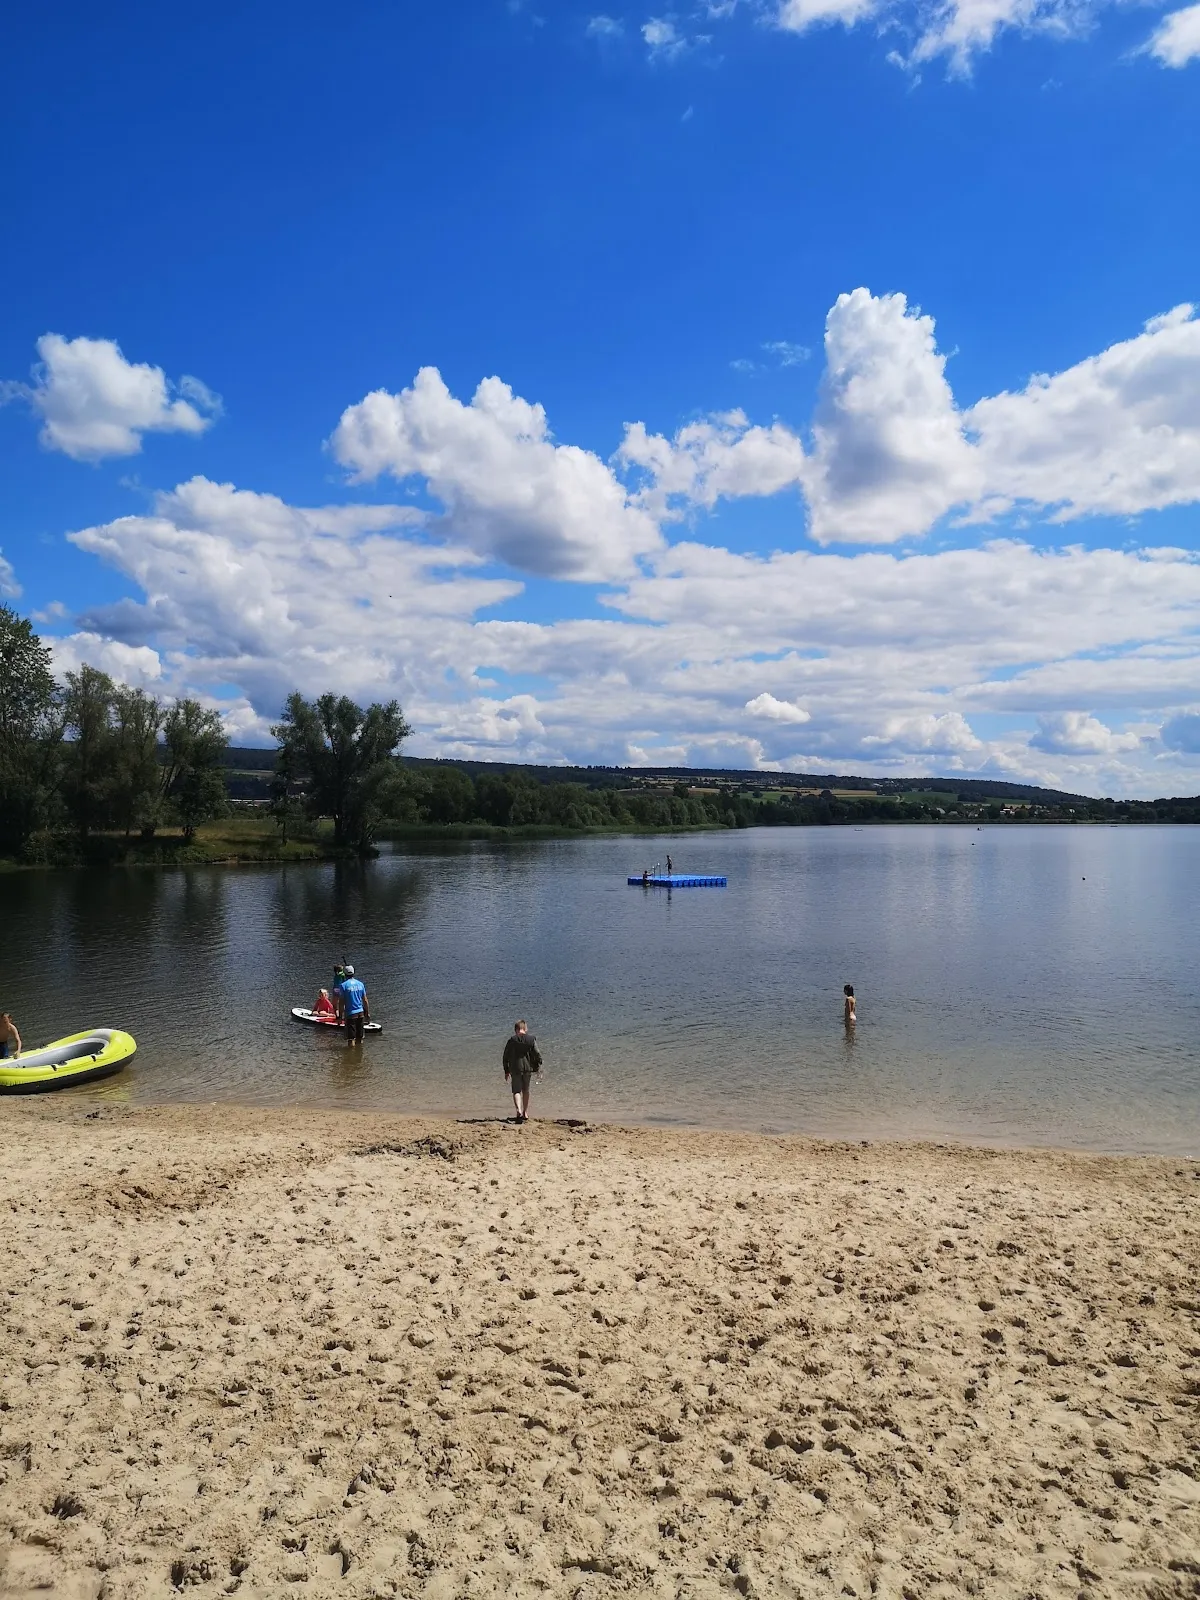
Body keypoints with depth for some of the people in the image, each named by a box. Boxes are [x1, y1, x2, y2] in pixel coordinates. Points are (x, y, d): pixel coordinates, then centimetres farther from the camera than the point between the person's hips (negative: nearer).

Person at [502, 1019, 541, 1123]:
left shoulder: (511, 1040, -2)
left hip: (515, 1069, -2)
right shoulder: (531, 1039, -1)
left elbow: (506, 1057, 2)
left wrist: (506, 1071, 11)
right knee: (525, 1090, 18)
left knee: (516, 1091, 1)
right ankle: (525, 1113, 24)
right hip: (528, 1068, 2)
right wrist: (538, 1067, 9)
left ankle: (519, 1110, -22)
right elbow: (537, 1054, -1)